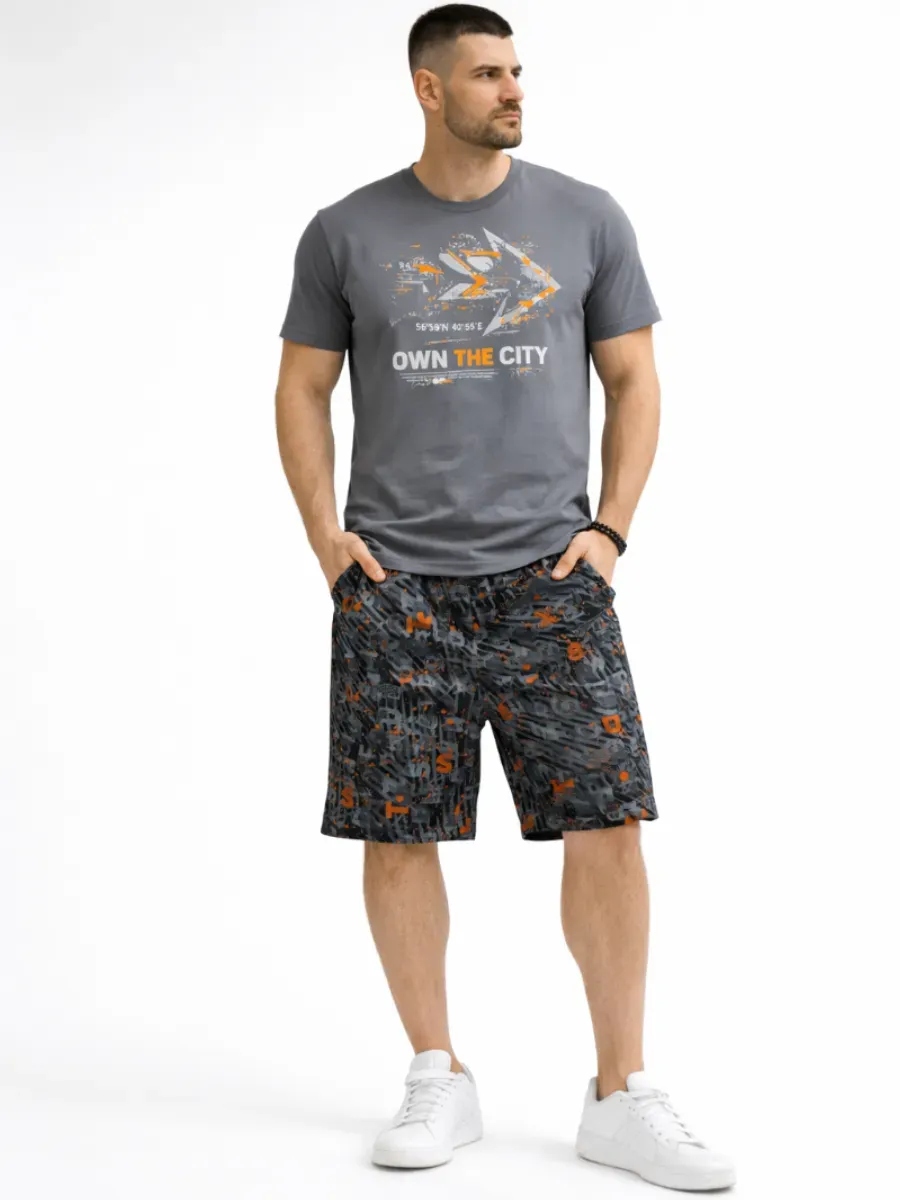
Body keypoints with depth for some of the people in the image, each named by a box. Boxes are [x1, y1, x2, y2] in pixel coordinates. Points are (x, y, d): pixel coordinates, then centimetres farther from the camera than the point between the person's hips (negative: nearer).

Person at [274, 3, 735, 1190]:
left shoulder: (586, 219, 6)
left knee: (606, 823, -5)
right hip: (395, 586, 0)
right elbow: (302, 390, 10)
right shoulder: (346, 233, 5)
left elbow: (634, 381, 8)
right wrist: (326, 537, -2)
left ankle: (623, 1096, 7)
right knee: (397, 832, 2)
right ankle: (440, 1081, 18)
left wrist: (609, 529, -2)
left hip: (549, 578, 0)